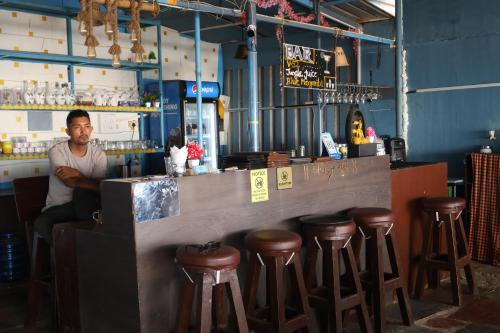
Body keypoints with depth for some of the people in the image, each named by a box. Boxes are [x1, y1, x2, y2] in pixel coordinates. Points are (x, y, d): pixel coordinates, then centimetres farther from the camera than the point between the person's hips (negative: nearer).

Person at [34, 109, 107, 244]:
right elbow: (69, 182, -23)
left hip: (85, 207, 0)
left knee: (82, 192, -33)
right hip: (57, 208, 0)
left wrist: (77, 174, -24)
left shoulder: (99, 155, -1)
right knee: (41, 225, -31)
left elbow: (100, 187, -14)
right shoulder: (57, 151, -9)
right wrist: (92, 182, -20)